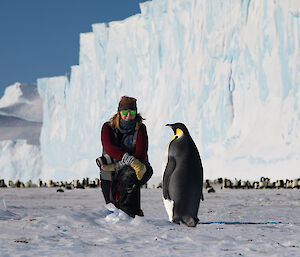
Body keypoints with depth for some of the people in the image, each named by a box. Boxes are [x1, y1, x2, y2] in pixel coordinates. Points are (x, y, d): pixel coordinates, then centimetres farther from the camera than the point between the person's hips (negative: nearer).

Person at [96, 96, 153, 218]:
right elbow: (108, 148, -20)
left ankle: (129, 214, -30)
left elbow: (140, 155, -14)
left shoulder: (140, 129, -3)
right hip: (109, 177, 2)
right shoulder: (108, 128, -1)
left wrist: (116, 165, -22)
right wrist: (130, 160, -35)